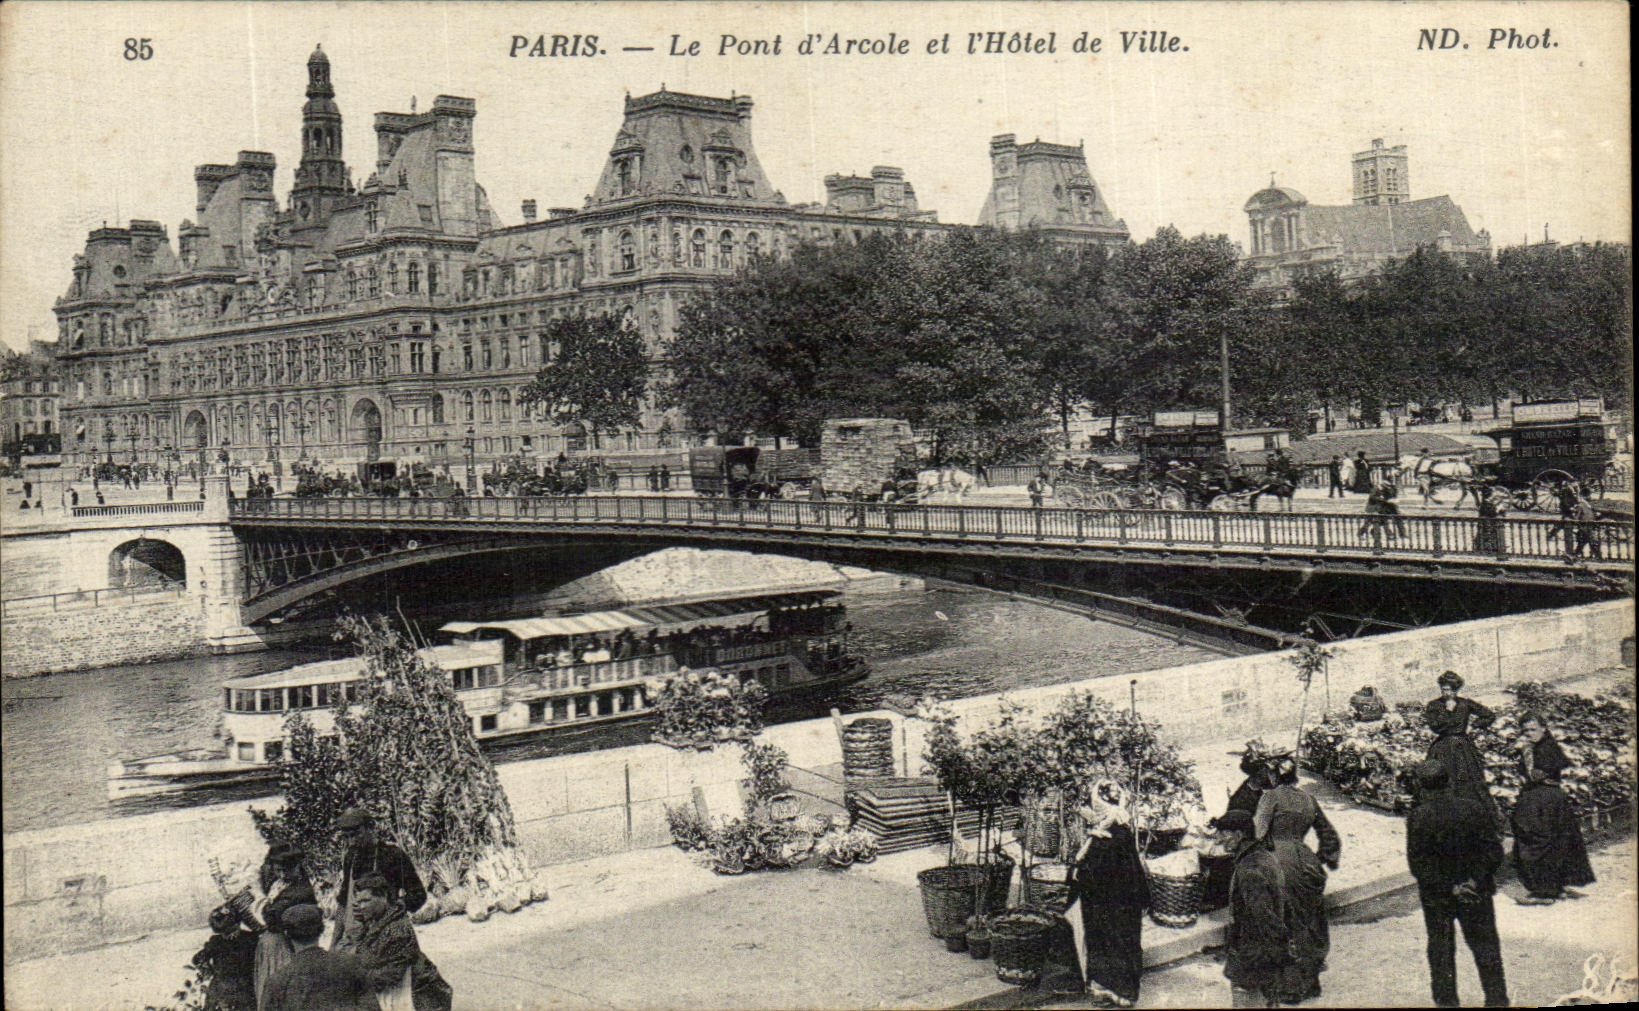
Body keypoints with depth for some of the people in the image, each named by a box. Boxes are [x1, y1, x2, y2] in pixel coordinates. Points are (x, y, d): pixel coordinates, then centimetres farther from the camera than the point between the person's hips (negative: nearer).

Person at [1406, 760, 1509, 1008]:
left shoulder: (1418, 817, -13)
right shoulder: (1476, 809, -6)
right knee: (1486, 947, 13)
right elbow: (1493, 852, -7)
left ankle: (1446, 1001, 16)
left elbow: (1418, 864, -15)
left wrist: (1449, 888, -13)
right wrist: (1475, 880, -9)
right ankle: (1497, 999, 18)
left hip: (1436, 897, -2)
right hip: (1477, 893, 2)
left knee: (1441, 950, 11)